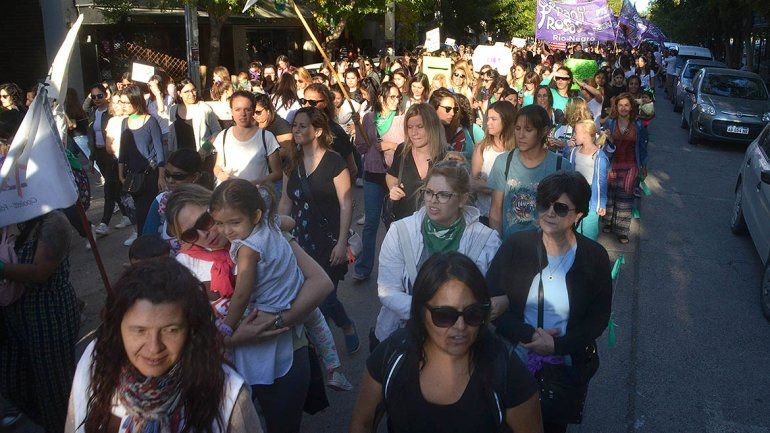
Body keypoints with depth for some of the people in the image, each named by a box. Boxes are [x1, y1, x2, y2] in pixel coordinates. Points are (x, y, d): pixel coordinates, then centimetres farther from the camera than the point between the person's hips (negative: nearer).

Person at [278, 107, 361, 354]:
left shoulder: (333, 162, -11)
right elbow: (286, 202, 13)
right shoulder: (293, 163, 6)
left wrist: (342, 243, -15)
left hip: (329, 242, -6)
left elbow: (346, 204, -12)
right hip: (301, 240, 6)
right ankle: (347, 326, 29)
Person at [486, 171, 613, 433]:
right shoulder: (516, 246, -10)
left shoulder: (594, 257, -8)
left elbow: (599, 317, -5)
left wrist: (557, 346, -17)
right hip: (514, 362, 0)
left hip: (568, 365, 1)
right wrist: (530, 335, -21)